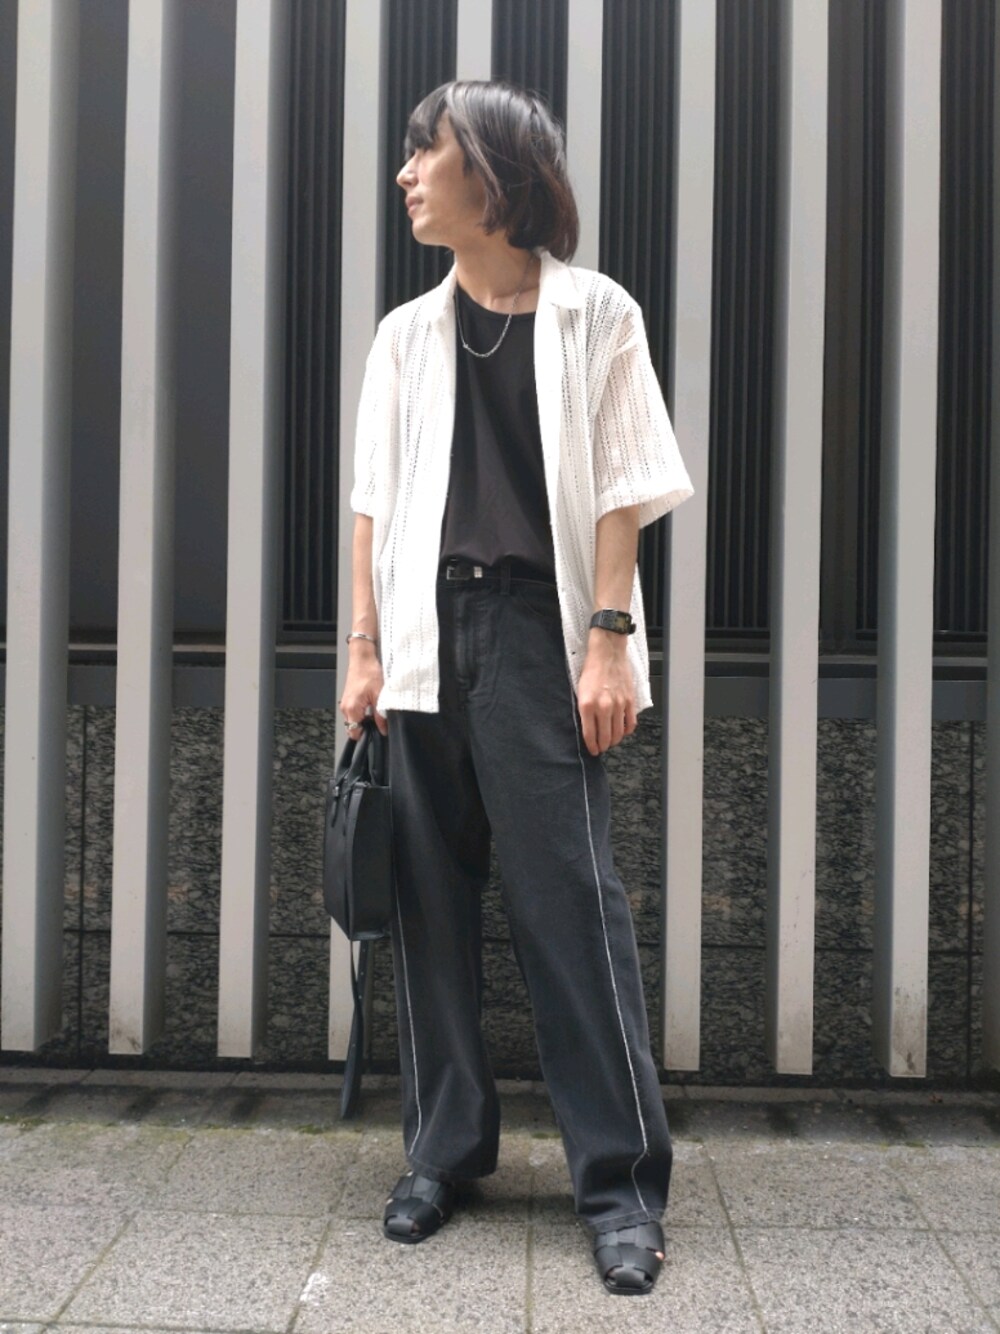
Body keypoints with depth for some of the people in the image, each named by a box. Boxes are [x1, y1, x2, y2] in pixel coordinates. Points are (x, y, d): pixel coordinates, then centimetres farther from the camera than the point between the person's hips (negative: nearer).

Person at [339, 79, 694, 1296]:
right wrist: (362, 648, 4)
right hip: (427, 633, 4)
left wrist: (610, 638, -9)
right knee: (431, 898, 6)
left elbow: (620, 490, -1)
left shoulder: (593, 315, 4)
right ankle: (443, 1149, 18)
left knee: (570, 899, -7)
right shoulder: (407, 333, 15)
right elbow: (375, 499, 11)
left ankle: (622, 1177, 2)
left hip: (539, 630, -4)